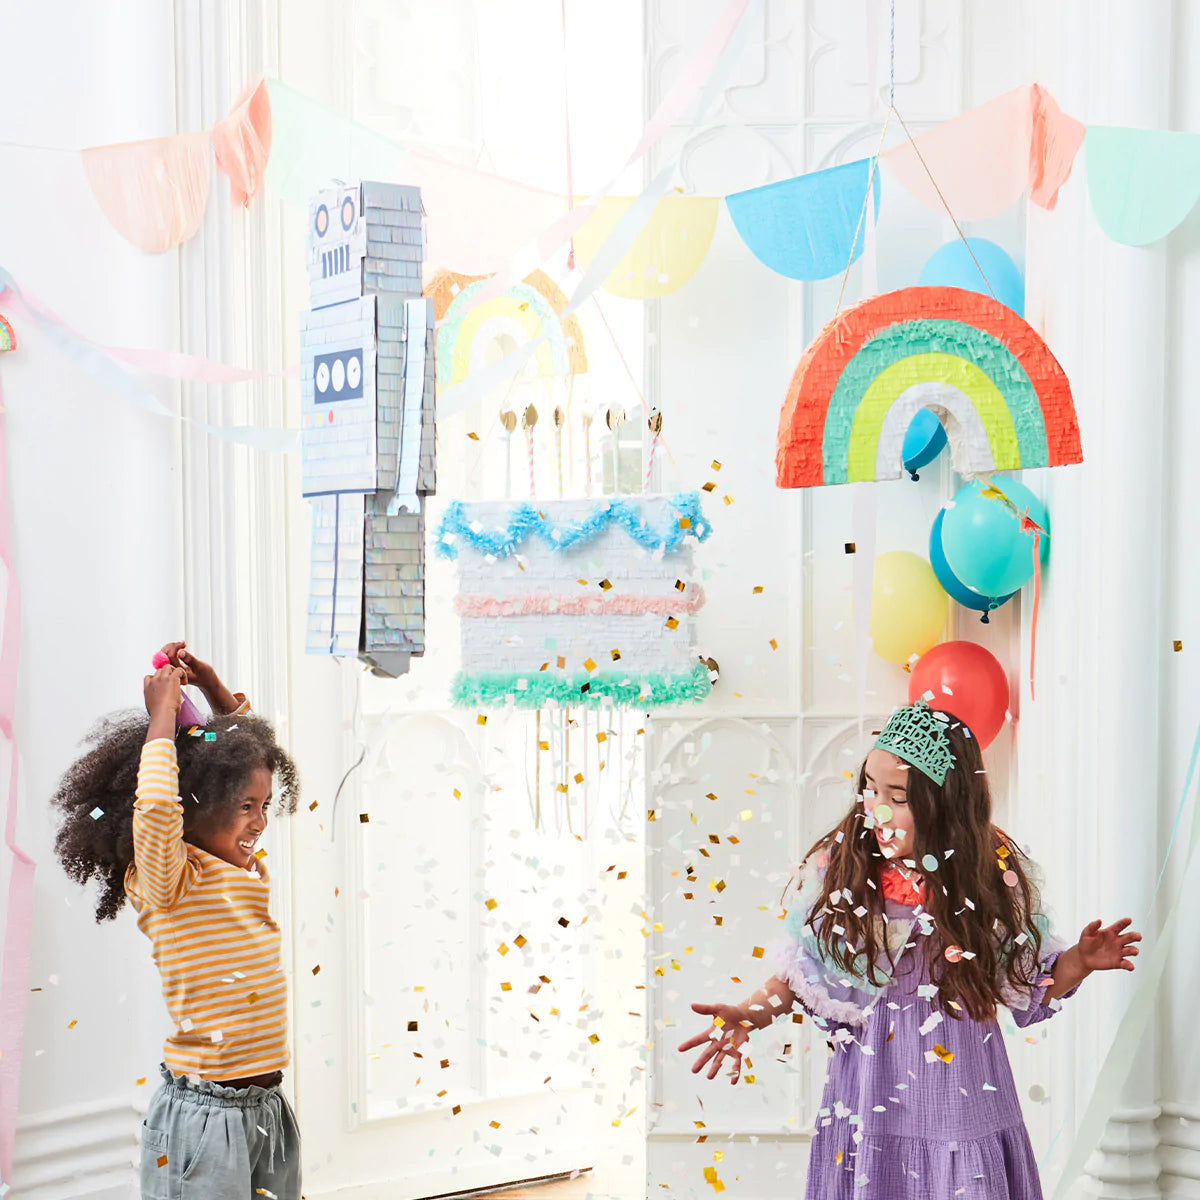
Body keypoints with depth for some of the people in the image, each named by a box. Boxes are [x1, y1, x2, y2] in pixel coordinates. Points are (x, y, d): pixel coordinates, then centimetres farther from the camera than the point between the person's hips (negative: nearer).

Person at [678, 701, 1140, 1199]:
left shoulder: (993, 873, -7)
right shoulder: (838, 866, -8)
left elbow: (1028, 985, 1)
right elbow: (801, 971, 1)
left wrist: (1078, 962, -16)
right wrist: (749, 1014, -12)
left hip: (964, 1099, 0)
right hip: (870, 1099, 0)